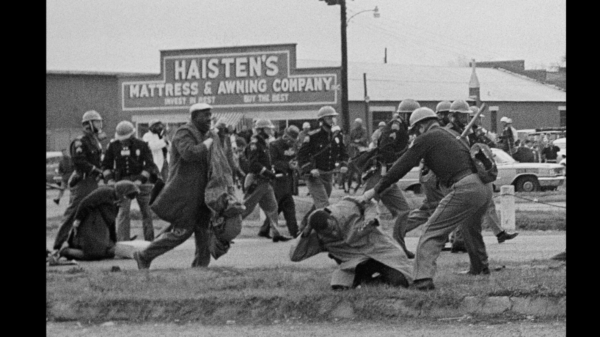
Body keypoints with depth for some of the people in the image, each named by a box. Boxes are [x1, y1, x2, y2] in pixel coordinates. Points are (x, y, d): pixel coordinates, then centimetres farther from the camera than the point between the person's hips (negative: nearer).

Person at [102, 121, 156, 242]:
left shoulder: (142, 145, -3)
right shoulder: (113, 146, 1)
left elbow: (149, 165, -6)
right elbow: (106, 165, 8)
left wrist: (140, 180, -18)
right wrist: (109, 179, -8)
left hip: (140, 180, 0)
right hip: (122, 181, 0)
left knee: (146, 212, 5)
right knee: (123, 211, -12)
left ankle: (149, 240, 16)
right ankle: (122, 241, -14)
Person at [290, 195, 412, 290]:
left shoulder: (346, 207, -18)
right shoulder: (318, 238, -13)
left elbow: (367, 203, 2)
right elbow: (294, 256, -14)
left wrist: (370, 218, -20)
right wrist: (305, 233, -25)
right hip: (355, 262, 2)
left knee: (399, 282, -22)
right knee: (339, 286, -26)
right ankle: (364, 278, 3)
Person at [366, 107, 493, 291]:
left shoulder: (425, 139, 3)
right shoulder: (450, 136, 27)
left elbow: (402, 167, 3)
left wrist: (376, 189, 9)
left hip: (464, 189, -9)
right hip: (484, 189, 9)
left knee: (432, 233, -9)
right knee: (471, 227, 35)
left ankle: (423, 277, -24)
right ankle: (480, 267, 50)